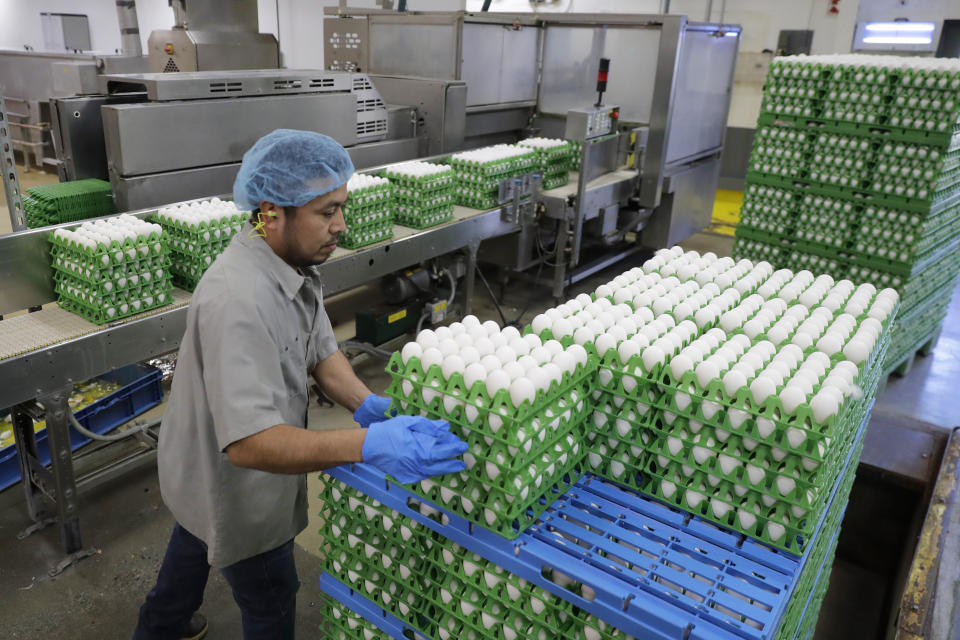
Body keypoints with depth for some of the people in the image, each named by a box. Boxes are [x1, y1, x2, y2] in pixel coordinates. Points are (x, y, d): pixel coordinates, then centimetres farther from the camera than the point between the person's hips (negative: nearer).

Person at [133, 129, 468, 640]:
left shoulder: (293, 263, -9)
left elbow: (320, 350, -5)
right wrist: (367, 445, -54)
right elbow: (247, 443, -44)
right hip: (233, 484, -9)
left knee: (196, 543, 34)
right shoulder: (239, 301, -39)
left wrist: (369, 405, -22)